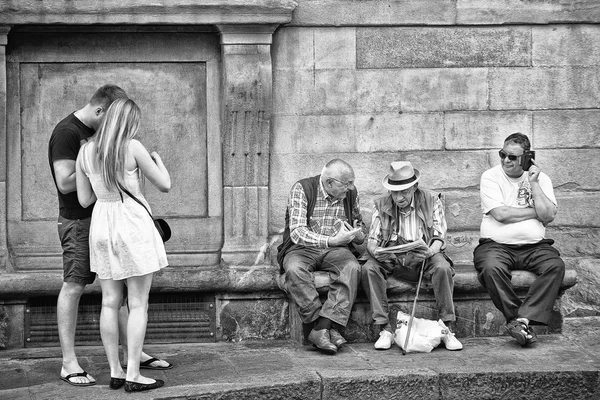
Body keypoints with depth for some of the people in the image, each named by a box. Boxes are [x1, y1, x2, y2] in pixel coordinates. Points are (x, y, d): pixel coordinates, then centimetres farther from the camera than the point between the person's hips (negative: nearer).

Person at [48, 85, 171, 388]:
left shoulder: (99, 132, 15)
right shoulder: (66, 132, -13)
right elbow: (65, 183, -20)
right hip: (78, 220, -9)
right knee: (73, 287, -4)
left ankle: (131, 352, 19)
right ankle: (69, 364, 1)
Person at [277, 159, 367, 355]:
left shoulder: (351, 193, 4)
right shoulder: (302, 189, -10)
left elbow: (361, 226, 21)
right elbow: (297, 232, -20)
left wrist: (358, 233, -5)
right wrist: (332, 240, -31)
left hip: (336, 250, 3)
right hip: (302, 249, -3)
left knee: (352, 267, -31)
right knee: (294, 270, -36)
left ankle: (322, 326, -36)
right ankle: (322, 326, -34)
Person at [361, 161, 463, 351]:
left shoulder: (432, 201, -1)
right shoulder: (381, 205, 3)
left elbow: (439, 237, -4)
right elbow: (372, 240, 1)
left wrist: (430, 251, -28)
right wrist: (375, 251, -24)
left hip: (425, 256, -1)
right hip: (391, 257, 1)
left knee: (442, 267, -34)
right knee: (368, 269, -28)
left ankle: (447, 328, -25)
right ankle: (384, 329, -26)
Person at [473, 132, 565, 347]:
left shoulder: (541, 179, 11)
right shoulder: (491, 177, 3)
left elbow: (548, 216, -4)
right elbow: (500, 214, -11)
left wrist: (533, 183, -5)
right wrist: (536, 211, -3)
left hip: (534, 246, 2)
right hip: (496, 245, -2)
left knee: (556, 265, -27)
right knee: (492, 268, -35)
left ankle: (522, 320, -32)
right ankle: (521, 321, -24)